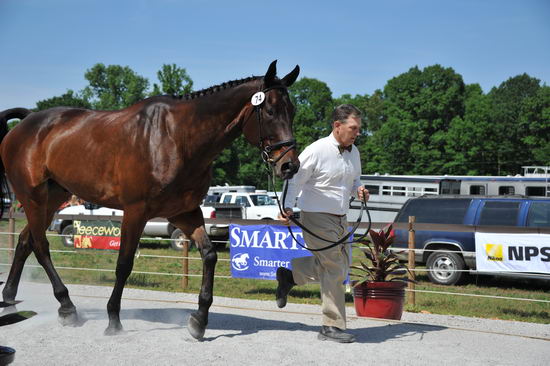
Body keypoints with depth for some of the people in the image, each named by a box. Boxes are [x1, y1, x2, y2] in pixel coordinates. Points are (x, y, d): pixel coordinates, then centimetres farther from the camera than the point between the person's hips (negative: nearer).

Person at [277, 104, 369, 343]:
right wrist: (287, 207, -27)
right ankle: (332, 327, 4)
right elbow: (295, 180, -15)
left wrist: (358, 190, -1)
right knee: (335, 269, -6)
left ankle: (289, 275, 30)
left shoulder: (353, 152, 7)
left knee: (341, 264, 16)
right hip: (317, 217, -8)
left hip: (339, 218, 8)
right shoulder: (317, 151, -15)